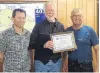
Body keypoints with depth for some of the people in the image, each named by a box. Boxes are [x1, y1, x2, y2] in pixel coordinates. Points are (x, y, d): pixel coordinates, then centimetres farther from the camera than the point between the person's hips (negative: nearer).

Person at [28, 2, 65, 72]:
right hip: (41, 62, -2)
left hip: (56, 61, 3)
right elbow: (31, 44, -7)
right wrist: (43, 45, -22)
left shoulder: (61, 26, 5)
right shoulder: (39, 26, -4)